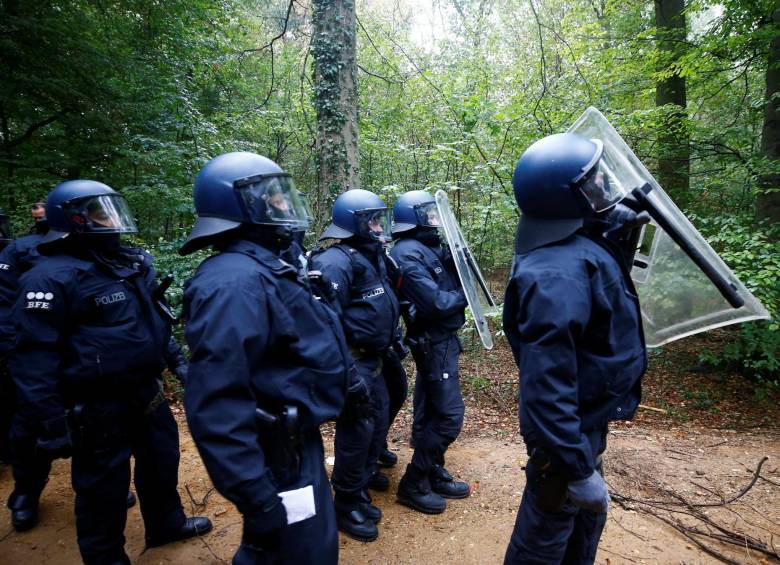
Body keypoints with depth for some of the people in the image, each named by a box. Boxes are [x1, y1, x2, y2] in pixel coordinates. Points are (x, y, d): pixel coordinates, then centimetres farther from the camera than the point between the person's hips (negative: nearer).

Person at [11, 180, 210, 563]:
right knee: (104, 487, 9)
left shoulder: (131, 263, 5)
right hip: (98, 407, -8)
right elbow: (35, 358, -20)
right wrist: (48, 422, -21)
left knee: (161, 461, 23)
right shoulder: (51, 278, -18)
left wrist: (175, 357, 18)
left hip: (144, 391, 8)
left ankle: (166, 524, 46)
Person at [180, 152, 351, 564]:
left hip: (298, 441, 10)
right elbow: (217, 409, -31)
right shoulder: (234, 284, -26)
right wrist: (257, 499, -28)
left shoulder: (267, 267, 7)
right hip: (281, 456, -10)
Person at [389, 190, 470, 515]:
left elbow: (449, 282, 9)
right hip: (434, 342, -10)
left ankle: (435, 475, 31)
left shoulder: (430, 246, 10)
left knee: (431, 412, 17)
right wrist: (462, 295, -9)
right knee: (449, 416, -5)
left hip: (441, 340, 10)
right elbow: (434, 302, -25)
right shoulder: (409, 253, -19)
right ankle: (413, 484, 7)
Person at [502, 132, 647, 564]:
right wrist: (578, 468, -29)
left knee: (586, 515, 29)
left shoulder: (576, 241, 0)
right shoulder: (559, 273, -32)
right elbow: (546, 383, -34)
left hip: (585, 420, 10)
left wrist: (618, 225, 15)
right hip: (570, 427, -10)